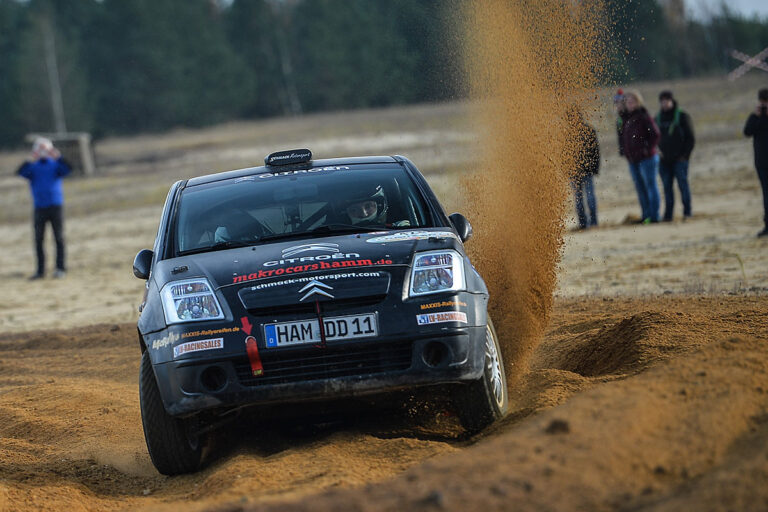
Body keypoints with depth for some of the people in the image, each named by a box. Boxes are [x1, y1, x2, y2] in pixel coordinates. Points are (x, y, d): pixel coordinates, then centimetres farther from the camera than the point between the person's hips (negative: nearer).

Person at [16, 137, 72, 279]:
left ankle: (60, 268, 5)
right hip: (39, 207, 1)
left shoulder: (55, 165, 4)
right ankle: (40, 270, 7)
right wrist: (32, 160, -25)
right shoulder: (33, 167, 5)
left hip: (56, 206, -1)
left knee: (59, 238, 0)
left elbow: (67, 169, -15)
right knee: (38, 240, 2)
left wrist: (58, 157, -29)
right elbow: (21, 172, -13)